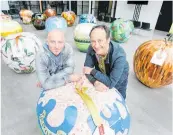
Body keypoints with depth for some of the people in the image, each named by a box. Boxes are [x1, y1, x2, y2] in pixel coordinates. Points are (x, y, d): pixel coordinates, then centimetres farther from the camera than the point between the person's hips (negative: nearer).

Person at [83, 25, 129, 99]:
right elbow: (86, 69, -22)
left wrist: (92, 71, -33)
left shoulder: (119, 56, -40)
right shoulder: (91, 49, -27)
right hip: (102, 78, 3)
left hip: (118, 81, -2)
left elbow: (111, 83, -39)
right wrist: (95, 82, -41)